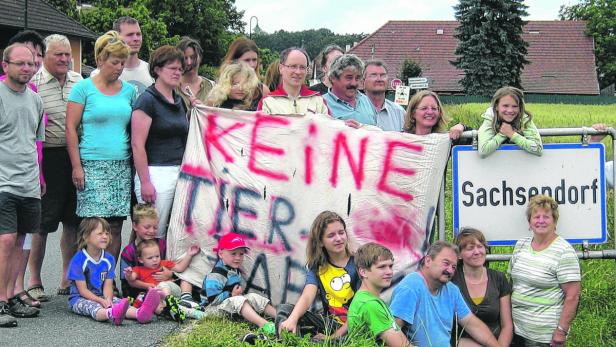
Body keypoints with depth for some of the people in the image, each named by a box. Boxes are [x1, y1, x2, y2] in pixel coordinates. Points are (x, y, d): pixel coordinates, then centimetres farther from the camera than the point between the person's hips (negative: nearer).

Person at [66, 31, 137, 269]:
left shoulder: (129, 91, 13)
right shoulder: (84, 88, 0)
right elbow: (71, 128, -2)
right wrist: (76, 166, -8)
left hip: (122, 166, 4)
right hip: (92, 166, -4)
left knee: (115, 227, 4)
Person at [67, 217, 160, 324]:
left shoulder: (109, 259, 6)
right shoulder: (78, 260, -11)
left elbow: (108, 286, 1)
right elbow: (82, 290, -13)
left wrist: (108, 299, -21)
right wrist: (101, 301, -23)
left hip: (102, 297, 5)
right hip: (80, 299, -5)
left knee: (118, 302, -24)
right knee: (91, 306, -36)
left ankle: (138, 313, -56)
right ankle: (111, 314, -72)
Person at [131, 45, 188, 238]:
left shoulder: (179, 101, 17)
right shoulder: (147, 100, -6)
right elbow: (137, 144, -12)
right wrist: (145, 182, -17)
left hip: (180, 172, 7)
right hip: (156, 173, -7)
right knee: (154, 234, -7)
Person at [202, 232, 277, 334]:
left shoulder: (236, 271, 13)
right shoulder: (216, 275, -19)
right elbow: (213, 299, -25)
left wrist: (239, 291, 7)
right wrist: (232, 295, -21)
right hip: (214, 308, -10)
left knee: (253, 297, -4)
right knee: (238, 300, -32)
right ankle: (264, 325, -51)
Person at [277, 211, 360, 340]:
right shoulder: (317, 267, 5)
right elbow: (307, 297, -12)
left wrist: (336, 336, -19)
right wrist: (292, 320, -34)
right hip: (330, 324, 4)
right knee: (285, 309, -14)